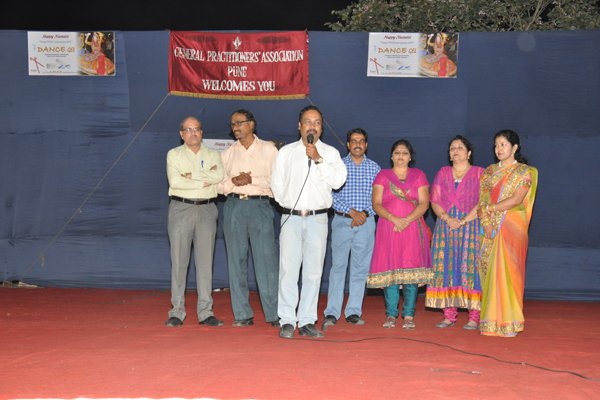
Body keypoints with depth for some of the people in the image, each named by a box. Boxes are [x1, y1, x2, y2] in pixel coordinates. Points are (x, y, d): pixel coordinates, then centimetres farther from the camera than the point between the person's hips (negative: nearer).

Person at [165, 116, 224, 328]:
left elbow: (219, 175, -8)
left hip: (206, 209, 2)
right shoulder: (174, 154, 7)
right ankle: (177, 312, 3)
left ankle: (206, 312, 5)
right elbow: (174, 181, -10)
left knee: (205, 261, 1)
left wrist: (192, 176, -10)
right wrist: (204, 181, -8)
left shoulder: (213, 155, 12)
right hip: (181, 208, -1)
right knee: (179, 261, -2)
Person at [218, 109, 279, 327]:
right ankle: (242, 315, 7)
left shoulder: (268, 149, 7)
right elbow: (218, 184, 10)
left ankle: (274, 313, -3)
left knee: (266, 259, -7)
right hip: (233, 206, 3)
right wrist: (233, 181, -8)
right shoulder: (227, 153, 15)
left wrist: (252, 179, -11)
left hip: (260, 205, -3)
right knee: (236, 260, 2)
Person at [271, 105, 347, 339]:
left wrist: (318, 159, -13)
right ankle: (287, 321, 2)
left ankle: (307, 321, 8)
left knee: (313, 271, 2)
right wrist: (288, 204, 7)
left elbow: (338, 181, -9)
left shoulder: (330, 153, 6)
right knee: (288, 269, -4)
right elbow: (277, 183, 13)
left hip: (317, 218, 0)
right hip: (291, 217, 0)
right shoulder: (286, 152, 10)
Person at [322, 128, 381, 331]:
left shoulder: (374, 168, 10)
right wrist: (351, 212, -11)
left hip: (366, 222, 2)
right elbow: (332, 195, -3)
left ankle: (354, 311, 8)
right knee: (338, 266, -5)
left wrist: (365, 213, -7)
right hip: (342, 221, -2)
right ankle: (332, 312, -5)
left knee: (360, 268, 2)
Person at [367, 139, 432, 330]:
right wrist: (393, 219, -14)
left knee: (411, 270, -5)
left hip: (413, 230, 0)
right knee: (390, 271, -4)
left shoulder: (418, 175, 11)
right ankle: (391, 315, 2)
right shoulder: (383, 176, 11)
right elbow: (376, 204, 1)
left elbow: (424, 203, 1)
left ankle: (408, 316, -1)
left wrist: (407, 220, -13)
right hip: (388, 231, 0)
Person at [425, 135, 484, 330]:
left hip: (471, 226, -3)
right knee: (446, 268, -1)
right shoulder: (442, 173, 15)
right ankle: (449, 315, 3)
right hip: (445, 226, 4)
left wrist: (463, 220, -14)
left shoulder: (479, 173, 4)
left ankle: (474, 317, -5)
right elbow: (434, 201, 7)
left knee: (470, 268, -7)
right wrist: (447, 218, -10)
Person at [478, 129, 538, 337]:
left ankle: (508, 322, -5)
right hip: (490, 227, 4)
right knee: (488, 271, 0)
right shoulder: (489, 171, 15)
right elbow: (482, 199, 7)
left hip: (512, 226, -4)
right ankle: (491, 320, 4)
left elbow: (517, 199, -11)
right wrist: (485, 221, -8)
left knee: (507, 270, -9)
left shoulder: (523, 171, 2)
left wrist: (490, 208, -10)